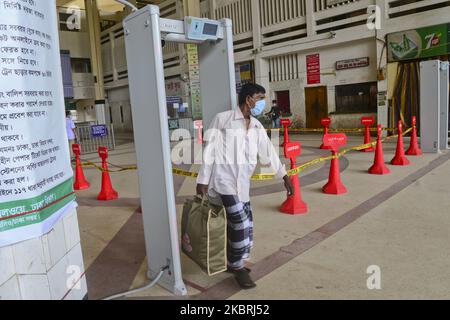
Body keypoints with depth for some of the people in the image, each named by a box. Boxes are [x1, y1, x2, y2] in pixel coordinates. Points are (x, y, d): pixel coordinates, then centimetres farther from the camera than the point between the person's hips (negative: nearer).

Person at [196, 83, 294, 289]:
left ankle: (234, 263, 28)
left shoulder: (257, 126, 10)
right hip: (223, 178, -6)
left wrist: (284, 176, 16)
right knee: (240, 221, -13)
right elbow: (210, 151, -7)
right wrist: (202, 180, -9)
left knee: (243, 224, 8)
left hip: (241, 181, 7)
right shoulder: (223, 119, -7)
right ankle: (238, 267, 6)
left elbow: (268, 151, 16)